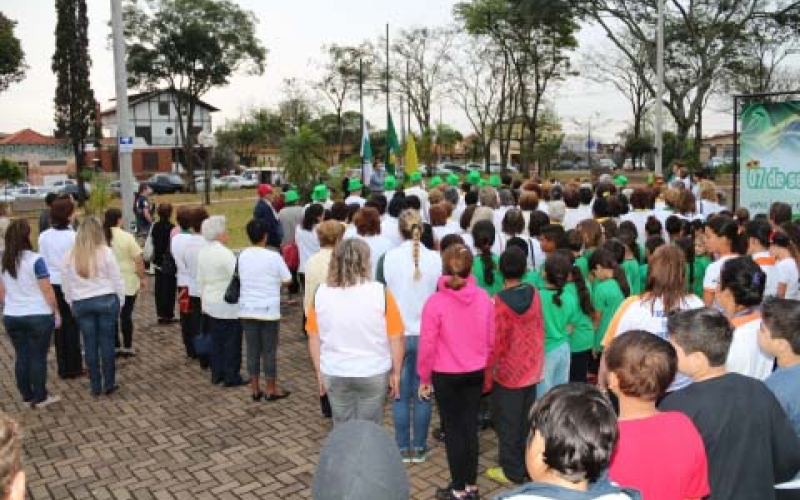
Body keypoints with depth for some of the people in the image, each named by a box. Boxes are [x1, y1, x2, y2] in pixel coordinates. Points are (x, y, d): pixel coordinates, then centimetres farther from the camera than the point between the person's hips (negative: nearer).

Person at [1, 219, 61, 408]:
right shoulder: (35, 260, -15)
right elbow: (47, 290, -14)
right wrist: (56, 311, -4)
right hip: (38, 316, -5)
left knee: (22, 356, 14)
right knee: (38, 357, 4)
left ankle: (27, 396, 23)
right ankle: (40, 398, 11)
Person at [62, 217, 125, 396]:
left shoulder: (69, 256, 1)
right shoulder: (105, 252, -7)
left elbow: (66, 284, 8)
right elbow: (117, 280, -3)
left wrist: (72, 303, 19)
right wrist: (120, 301, 8)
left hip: (81, 303, 2)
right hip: (106, 300, -2)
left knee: (90, 344, 9)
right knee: (107, 342, 5)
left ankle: (95, 386, 16)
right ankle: (109, 384, 12)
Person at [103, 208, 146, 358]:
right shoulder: (126, 237, -13)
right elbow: (138, 261, -13)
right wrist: (142, 278, -1)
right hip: (127, 283, -3)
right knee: (126, 315, 5)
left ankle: (116, 347, 18)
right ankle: (127, 347, 11)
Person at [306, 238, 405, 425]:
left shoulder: (321, 293, -6)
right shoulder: (380, 293, -14)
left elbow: (314, 337, 1)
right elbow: (396, 338, -10)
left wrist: (319, 371, 13)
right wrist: (396, 372, 2)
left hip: (334, 374, 2)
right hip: (373, 373, -2)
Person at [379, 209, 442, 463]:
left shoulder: (387, 258, -11)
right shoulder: (436, 259, -10)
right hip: (427, 335, 1)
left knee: (400, 394, 11)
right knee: (422, 393, 12)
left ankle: (403, 448, 20)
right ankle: (419, 448, 21)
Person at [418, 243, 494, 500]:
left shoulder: (435, 301, -19)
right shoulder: (484, 298, -8)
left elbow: (427, 345, -14)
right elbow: (491, 339, 1)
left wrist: (424, 377, -1)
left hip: (446, 375, -3)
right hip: (476, 373, 4)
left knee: (453, 430, 10)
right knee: (470, 426, 16)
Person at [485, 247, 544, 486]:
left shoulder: (499, 301, -21)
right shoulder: (534, 294, -5)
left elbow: (496, 342, -17)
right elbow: (540, 330, 5)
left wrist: (487, 374, -6)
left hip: (508, 371, -6)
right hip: (531, 368, 6)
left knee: (507, 423, 10)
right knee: (526, 420, 19)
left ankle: (513, 471, 19)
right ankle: (527, 464, 31)